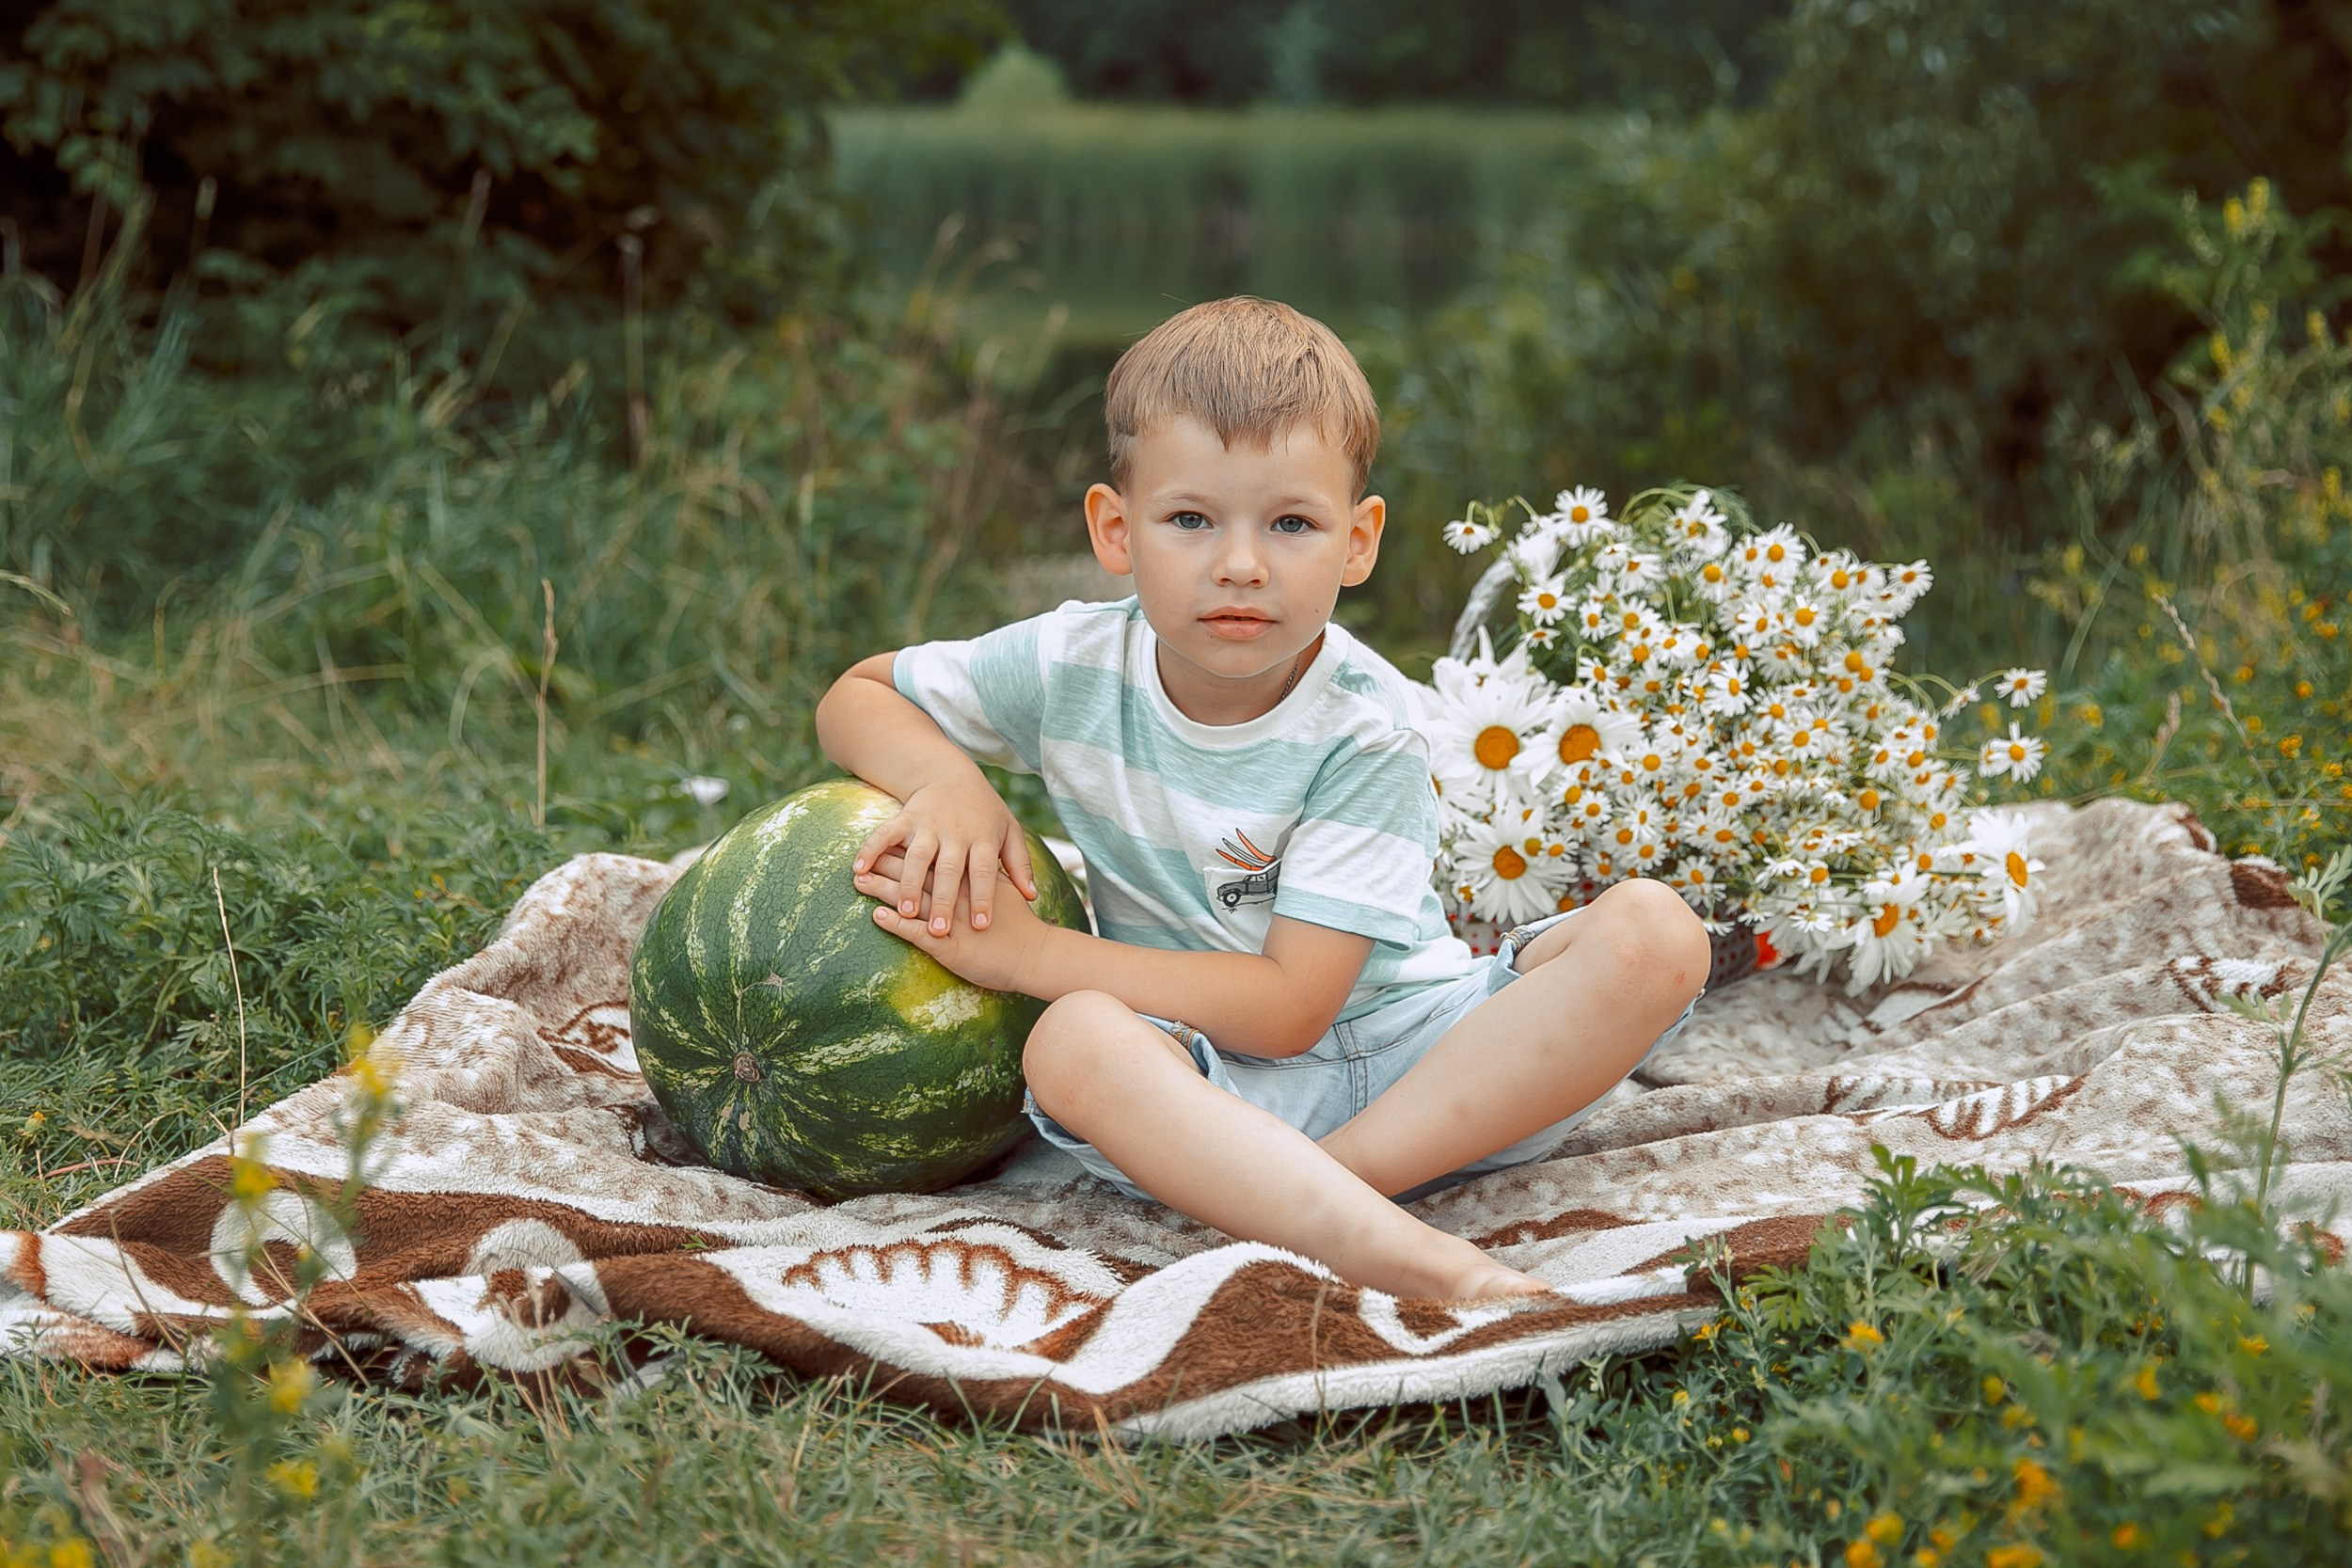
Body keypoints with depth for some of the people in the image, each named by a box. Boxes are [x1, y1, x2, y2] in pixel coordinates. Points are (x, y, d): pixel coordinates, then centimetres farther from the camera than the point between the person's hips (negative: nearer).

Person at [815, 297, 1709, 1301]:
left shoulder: (1363, 727, -15)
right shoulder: (1071, 664, -6)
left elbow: (1288, 1006, -20)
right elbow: (858, 696, 11)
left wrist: (1026, 954, -22)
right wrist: (947, 783, -14)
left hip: (1405, 1054, 0)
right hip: (1206, 1081, 1)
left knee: (1653, 933, -24)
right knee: (1073, 1041, -35)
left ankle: (1307, 1191, -34)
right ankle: (1423, 1265, -48)